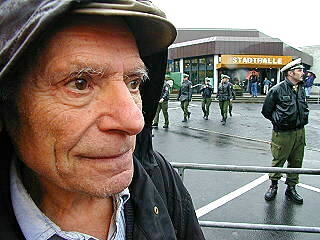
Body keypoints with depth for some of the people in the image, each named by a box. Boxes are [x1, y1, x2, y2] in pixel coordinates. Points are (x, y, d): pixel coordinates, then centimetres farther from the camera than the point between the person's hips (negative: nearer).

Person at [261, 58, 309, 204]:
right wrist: (279, 121, 1)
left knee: (296, 162, 13)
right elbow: (266, 111, -3)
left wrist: (303, 119, 14)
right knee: (278, 161, 6)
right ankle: (273, 186, 24)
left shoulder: (301, 89, 7)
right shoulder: (277, 90, -12)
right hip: (283, 133, -6)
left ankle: (291, 188, 27)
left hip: (299, 132, 6)